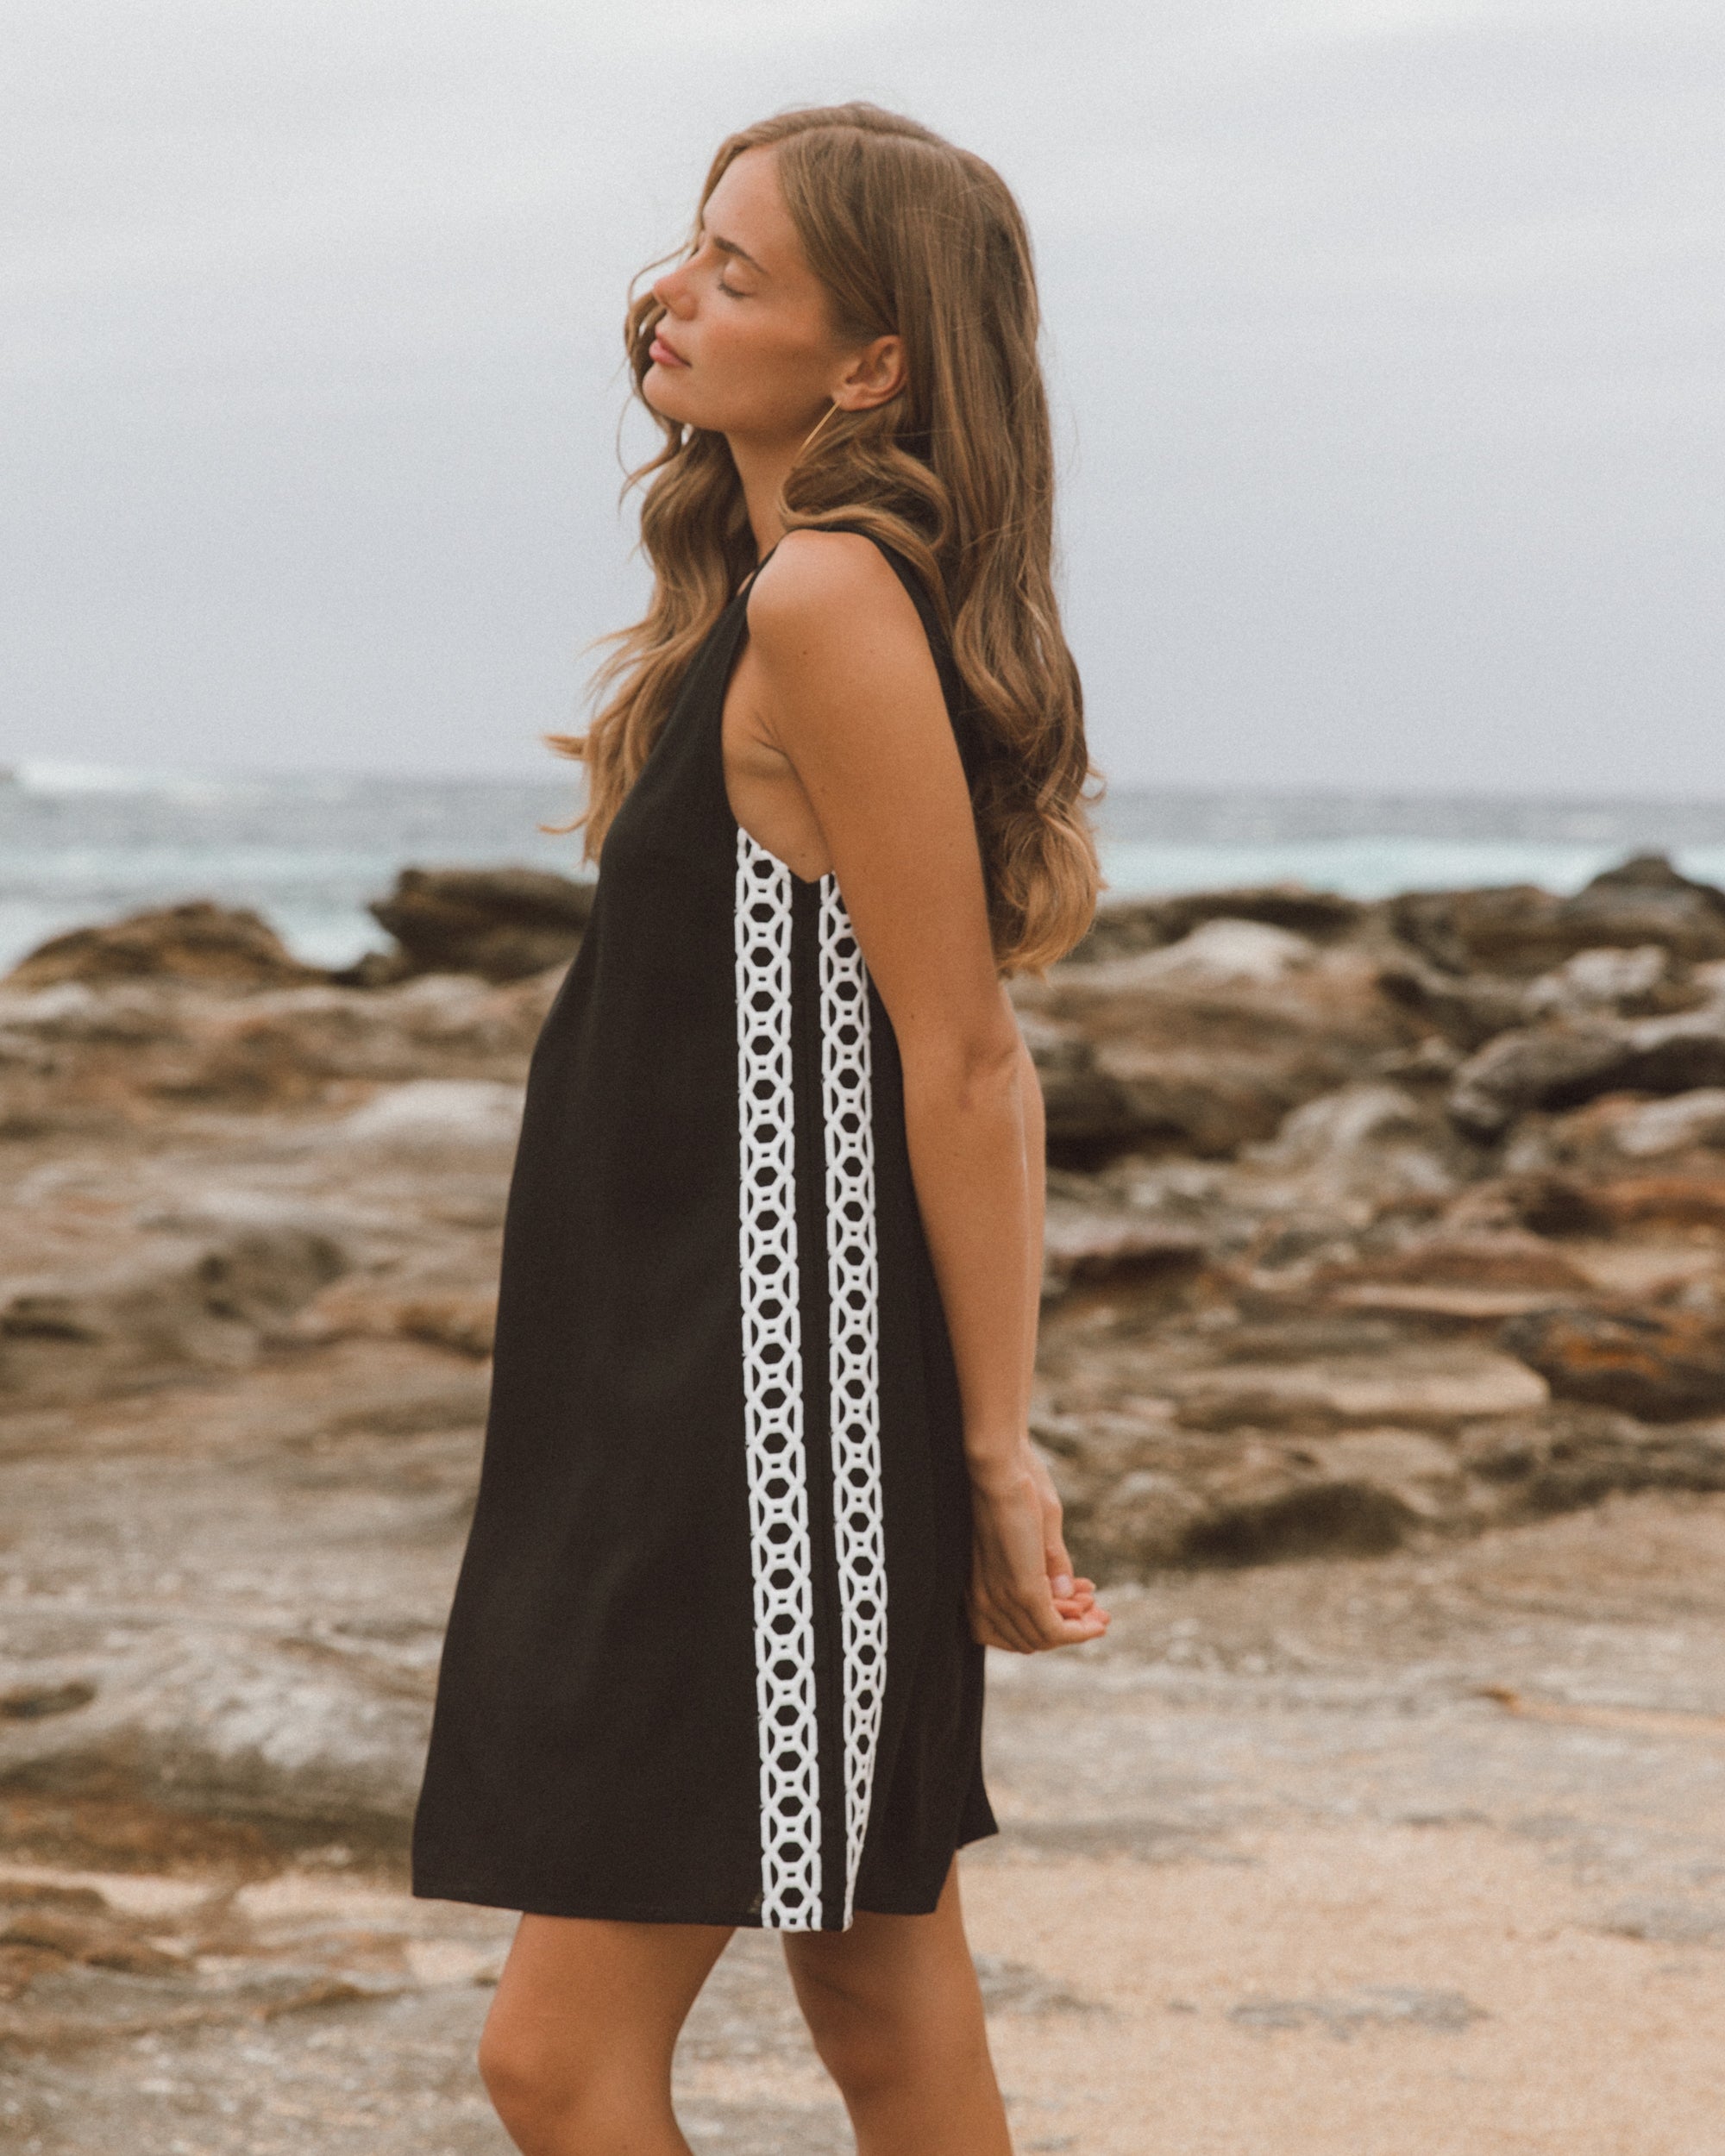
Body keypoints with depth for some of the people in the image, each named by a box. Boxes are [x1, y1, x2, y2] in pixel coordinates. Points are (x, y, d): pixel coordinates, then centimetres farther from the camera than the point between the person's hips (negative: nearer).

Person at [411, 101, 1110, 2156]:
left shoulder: (830, 602, -17)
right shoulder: (763, 593, 13)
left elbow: (965, 1057, -16)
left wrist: (998, 1446, -12)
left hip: (773, 1428, -10)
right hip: (684, 1386, 10)